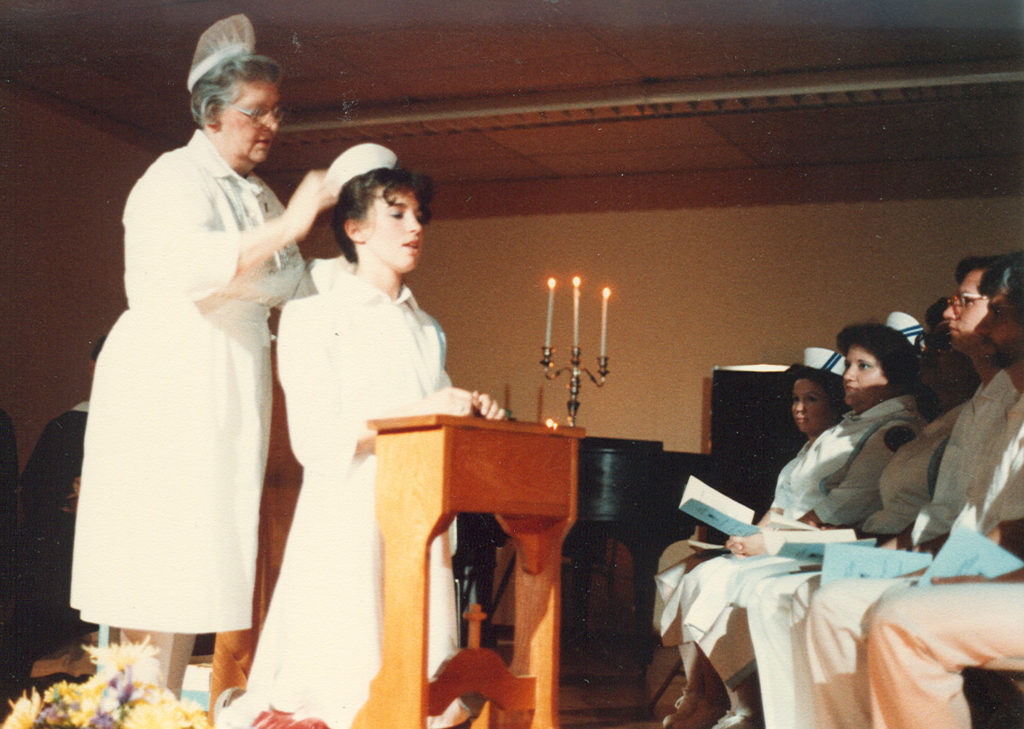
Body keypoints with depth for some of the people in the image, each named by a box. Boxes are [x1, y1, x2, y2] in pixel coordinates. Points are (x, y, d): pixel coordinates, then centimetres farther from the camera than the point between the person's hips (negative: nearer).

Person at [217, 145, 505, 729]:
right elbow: (315, 437, -11)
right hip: (346, 521, -5)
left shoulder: (427, 329, 21)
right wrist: (414, 412, -19)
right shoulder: (313, 318, 2)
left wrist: (472, 415, 0)